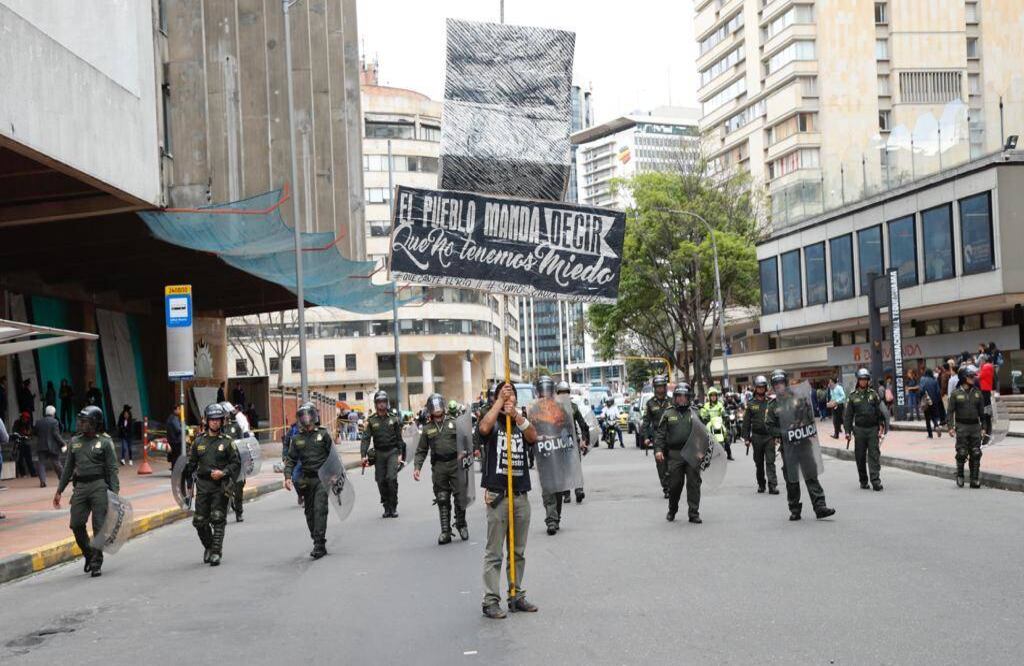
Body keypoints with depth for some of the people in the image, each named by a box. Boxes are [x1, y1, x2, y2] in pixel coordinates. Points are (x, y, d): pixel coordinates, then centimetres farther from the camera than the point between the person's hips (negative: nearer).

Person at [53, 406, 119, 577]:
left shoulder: (105, 442, -2)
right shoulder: (74, 442, 12)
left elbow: (112, 469, -4)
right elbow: (68, 467, 18)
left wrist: (115, 492, -12)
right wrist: (59, 490, 16)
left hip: (99, 486, -4)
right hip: (80, 486, 5)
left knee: (99, 526, -3)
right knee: (76, 524, 1)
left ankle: (96, 563, 6)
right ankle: (89, 555, 24)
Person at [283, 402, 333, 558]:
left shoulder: (323, 434, 2)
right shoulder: (296, 438, 9)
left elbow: (332, 455, 5)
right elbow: (291, 460, 10)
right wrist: (288, 476, -4)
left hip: (323, 477, -4)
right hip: (306, 479, 4)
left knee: (320, 509, -14)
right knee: (309, 512, 7)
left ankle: (319, 544, -15)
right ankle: (319, 544, 17)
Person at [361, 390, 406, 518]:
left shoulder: (394, 419, 4)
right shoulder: (371, 420, 2)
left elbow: (399, 438, 7)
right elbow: (366, 438, -5)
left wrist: (400, 454, 1)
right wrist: (364, 455, -16)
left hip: (393, 452, -1)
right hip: (379, 453, 1)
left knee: (392, 478, -14)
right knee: (381, 481, 1)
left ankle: (393, 507, -4)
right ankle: (386, 508, 13)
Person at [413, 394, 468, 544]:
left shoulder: (454, 423, 7)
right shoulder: (427, 429, 11)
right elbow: (421, 451, 13)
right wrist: (417, 467, 2)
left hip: (456, 464, -1)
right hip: (438, 467, 1)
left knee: (460, 497, 0)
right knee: (442, 500, 0)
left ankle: (461, 525, 19)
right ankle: (445, 532, 4)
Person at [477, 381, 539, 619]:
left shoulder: (521, 422, 13)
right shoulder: (493, 422, 2)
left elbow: (533, 437, -8)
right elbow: (484, 428, -23)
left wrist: (517, 415, -20)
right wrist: (500, 401, -16)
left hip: (520, 495, 5)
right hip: (497, 496, -5)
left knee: (518, 552, 11)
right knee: (494, 552, -3)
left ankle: (516, 596, 18)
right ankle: (491, 601, -2)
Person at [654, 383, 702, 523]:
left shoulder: (694, 413, 10)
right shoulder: (668, 414, 8)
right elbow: (660, 433, 6)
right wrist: (658, 449, -6)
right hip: (674, 454, 0)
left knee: (693, 484, -2)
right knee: (675, 484, 5)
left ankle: (693, 513, 3)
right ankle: (672, 511, 25)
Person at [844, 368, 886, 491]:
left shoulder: (874, 394, 5)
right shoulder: (853, 396, 5)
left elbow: (880, 411, 4)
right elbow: (848, 415, 6)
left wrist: (881, 426, -4)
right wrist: (848, 431, 2)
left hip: (873, 429, -1)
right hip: (859, 429, 1)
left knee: (874, 455, -7)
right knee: (860, 457, 5)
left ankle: (876, 481, -10)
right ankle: (863, 481, 16)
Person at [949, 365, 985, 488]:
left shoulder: (977, 393, 8)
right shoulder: (956, 393, -1)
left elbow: (982, 411, 12)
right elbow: (950, 411, -1)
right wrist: (951, 427, -10)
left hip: (975, 426, 3)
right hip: (962, 426, -3)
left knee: (976, 454, 1)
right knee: (962, 453, -4)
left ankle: (975, 479, 7)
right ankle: (960, 476, 15)